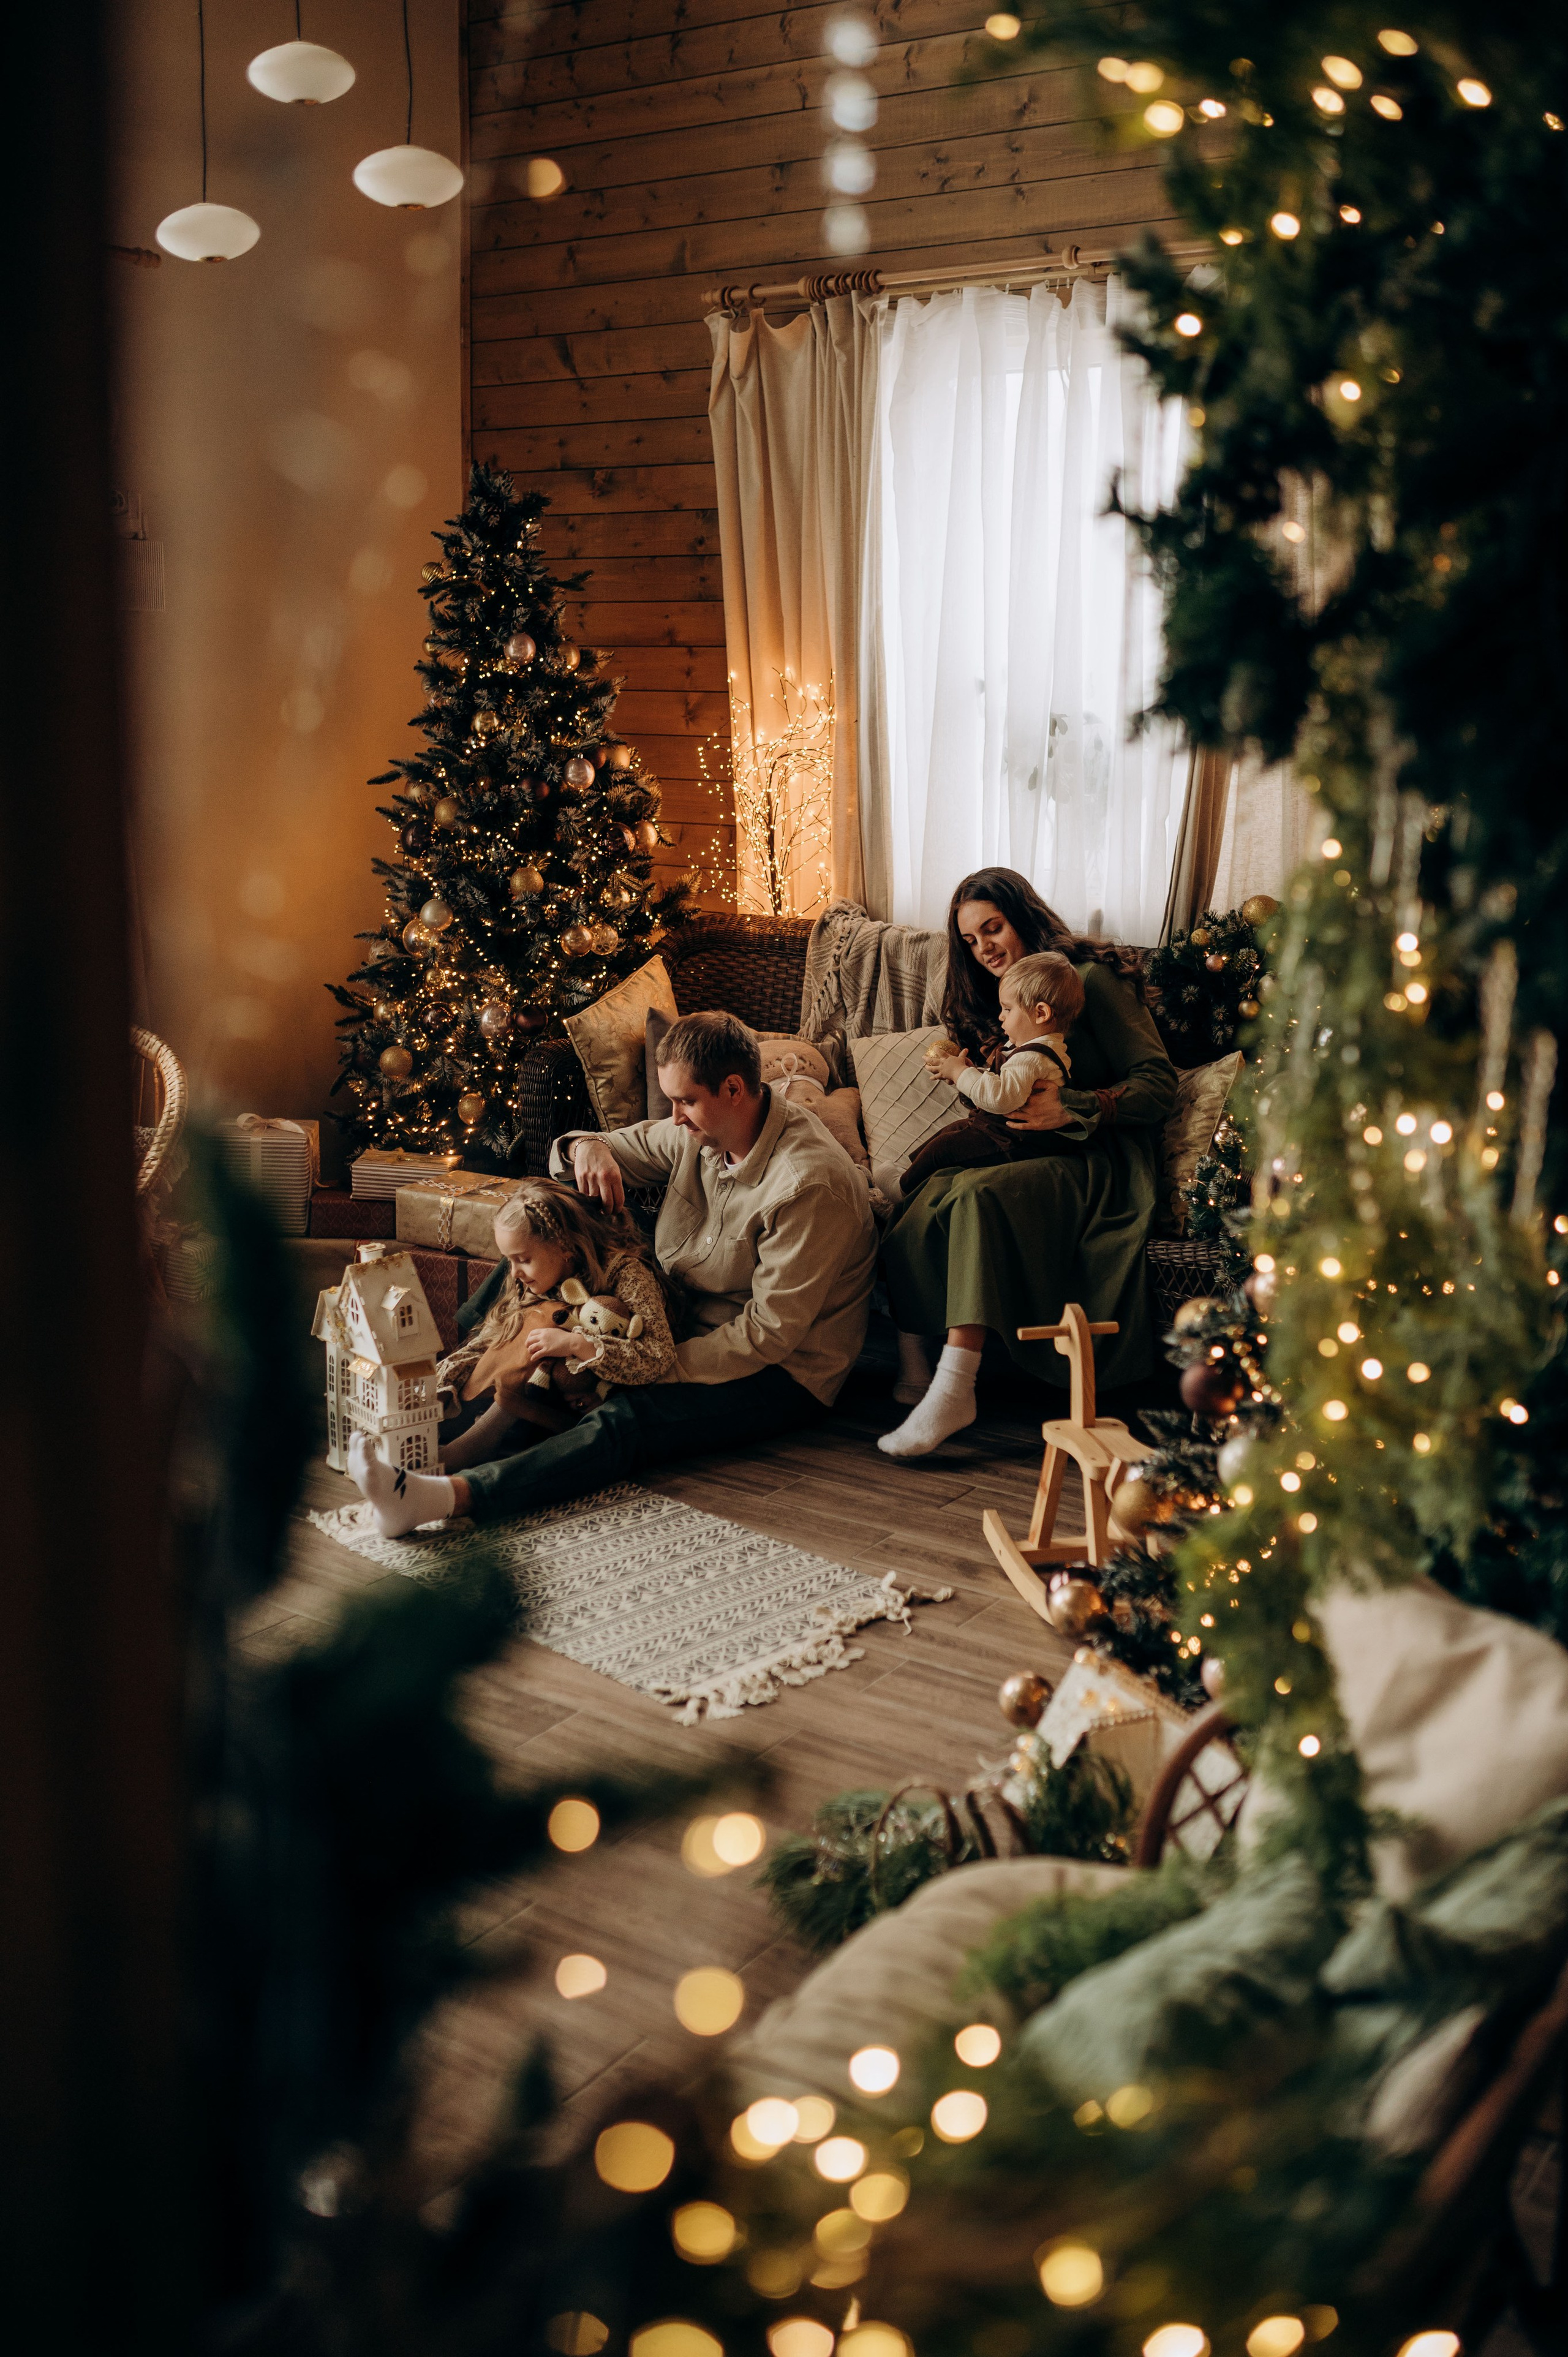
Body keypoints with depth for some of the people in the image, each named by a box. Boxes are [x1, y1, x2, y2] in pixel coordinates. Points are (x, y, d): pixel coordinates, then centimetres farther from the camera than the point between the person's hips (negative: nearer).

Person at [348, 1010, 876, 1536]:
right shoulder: (700, 1132, 0)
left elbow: (769, 1334, -26)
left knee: (626, 1419, -36)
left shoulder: (811, 1185, -24)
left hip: (783, 1376, -8)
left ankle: (451, 1493, -50)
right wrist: (588, 1146, -15)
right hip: (688, 1324, 8)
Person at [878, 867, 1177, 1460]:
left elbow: (1159, 1085, -8)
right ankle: (911, 1365, -27)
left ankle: (954, 1388, -43)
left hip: (1097, 1161, -6)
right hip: (1021, 1158, 6)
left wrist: (1074, 1107, -22)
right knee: (920, 1203, -27)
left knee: (979, 1194, -37)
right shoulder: (994, 999, 23)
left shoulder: (1090, 978, 0)